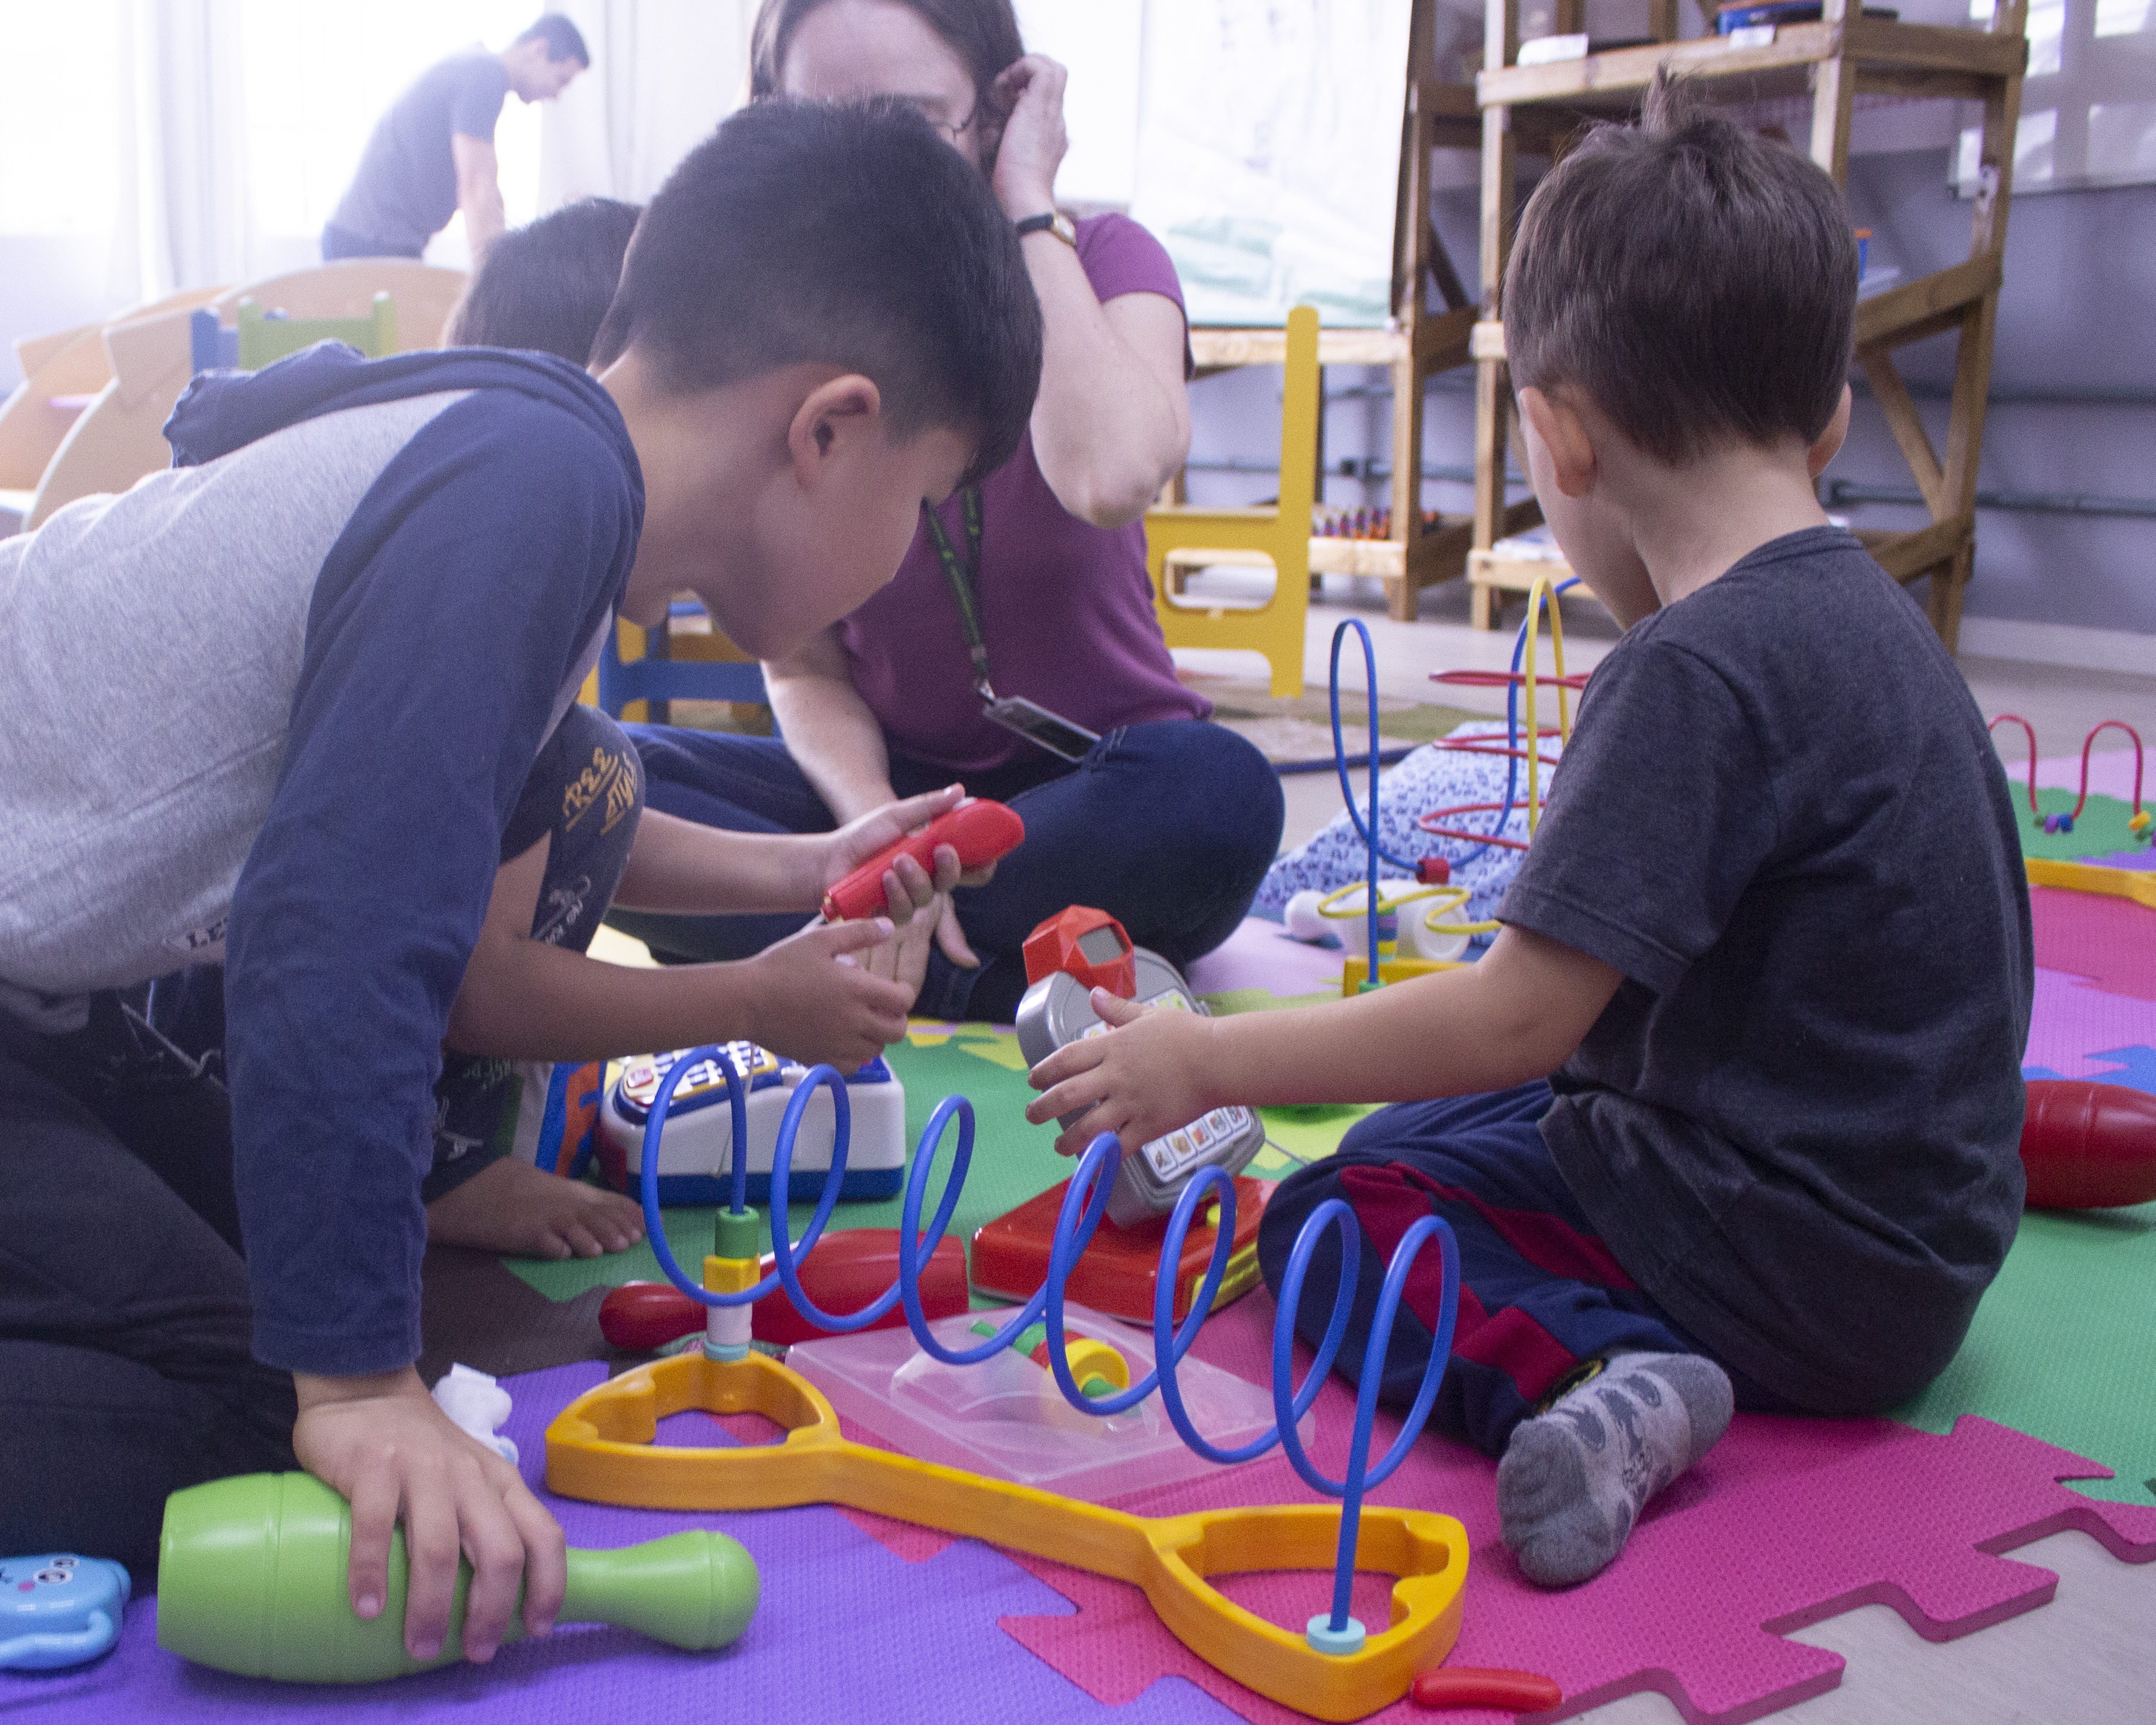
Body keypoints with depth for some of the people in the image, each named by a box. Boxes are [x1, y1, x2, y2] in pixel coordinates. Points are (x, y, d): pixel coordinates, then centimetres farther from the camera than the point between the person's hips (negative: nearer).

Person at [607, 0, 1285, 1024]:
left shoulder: (1102, 261, -7)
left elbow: (1111, 478, -32)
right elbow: (804, 667, -4)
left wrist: (1028, 208, -21)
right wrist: (876, 828, -25)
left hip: (1097, 786, -1)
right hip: (891, 779, 2)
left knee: (1214, 790, -37)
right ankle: (1018, 992, -24)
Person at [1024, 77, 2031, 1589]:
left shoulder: (1697, 667, -24)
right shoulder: (1864, 609, 6)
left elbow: (1519, 1018, -25)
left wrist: (1210, 1060, -17)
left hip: (1814, 1278, -10)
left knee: (1333, 1221, -5)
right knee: (1431, 1129, 23)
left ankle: (1583, 1372, -24)